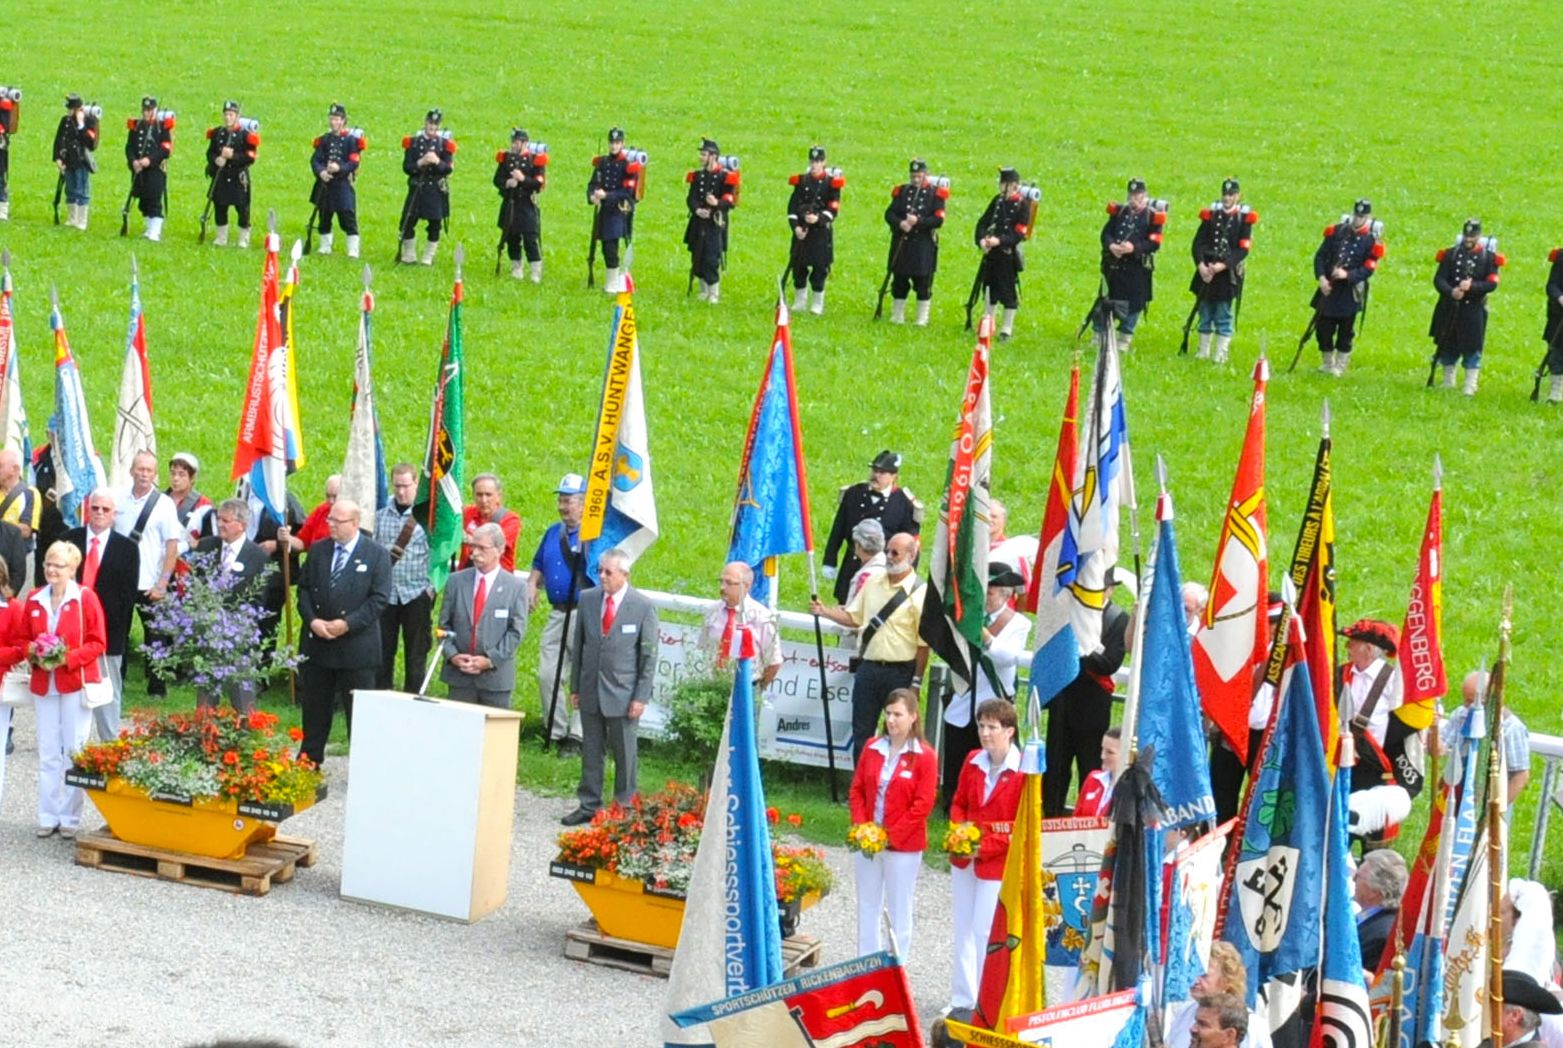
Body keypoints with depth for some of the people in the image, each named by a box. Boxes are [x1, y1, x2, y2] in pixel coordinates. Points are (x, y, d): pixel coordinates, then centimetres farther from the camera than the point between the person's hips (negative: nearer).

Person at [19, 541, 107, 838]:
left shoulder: (85, 598, -7)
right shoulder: (34, 600, 6)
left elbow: (98, 643, -7)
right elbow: (23, 638, 13)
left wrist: (69, 658, -19)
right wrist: (32, 653, -9)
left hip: (76, 683, -4)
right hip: (43, 684, 4)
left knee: (74, 752, 1)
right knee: (47, 752, 7)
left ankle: (71, 818, 8)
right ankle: (48, 816, 12)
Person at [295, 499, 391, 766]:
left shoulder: (376, 555, -5)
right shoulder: (318, 551, 9)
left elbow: (379, 599, -9)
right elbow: (304, 589, 9)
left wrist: (347, 624, -17)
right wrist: (312, 620, -8)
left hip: (356, 647, -4)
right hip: (316, 644, 4)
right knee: (314, 710, 11)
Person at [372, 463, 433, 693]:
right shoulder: (381, 516, 7)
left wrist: (433, 587, -6)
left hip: (416, 594, -3)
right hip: (386, 593, 3)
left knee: (416, 655, 4)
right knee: (382, 652, 6)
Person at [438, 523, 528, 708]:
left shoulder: (516, 587, 0)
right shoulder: (456, 581, 8)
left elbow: (516, 631, -3)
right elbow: (444, 624, 9)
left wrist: (490, 660, -12)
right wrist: (452, 654, -7)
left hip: (496, 677, -2)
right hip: (459, 675, 2)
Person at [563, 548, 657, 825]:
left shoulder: (643, 607, -8)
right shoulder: (587, 599, 3)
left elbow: (649, 656, -5)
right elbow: (578, 644, 10)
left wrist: (641, 697, -9)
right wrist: (575, 687, 8)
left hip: (623, 695, -4)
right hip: (590, 690, 4)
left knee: (624, 754, 5)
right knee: (590, 752, 10)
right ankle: (588, 805, 19)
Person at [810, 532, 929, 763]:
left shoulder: (920, 593, -11)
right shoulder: (873, 583, 8)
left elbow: (924, 643, -11)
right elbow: (854, 618, 15)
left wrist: (916, 682, -13)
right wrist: (824, 612, 0)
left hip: (900, 672, -5)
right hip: (868, 668, 5)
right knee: (862, 732, 10)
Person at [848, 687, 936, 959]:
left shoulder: (924, 756, -9)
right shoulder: (872, 748, 5)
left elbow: (923, 805, -12)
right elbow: (856, 790, 8)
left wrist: (891, 836, -15)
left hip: (904, 845, -5)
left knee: (899, 909, 4)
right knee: (867, 906, 12)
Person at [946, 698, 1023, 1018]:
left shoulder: (1024, 770, -15)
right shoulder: (973, 761, 4)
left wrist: (985, 846, -17)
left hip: (998, 863, -6)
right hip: (964, 858, 6)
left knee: (984, 931, -4)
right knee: (963, 930, 12)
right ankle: (962, 1000, 20)